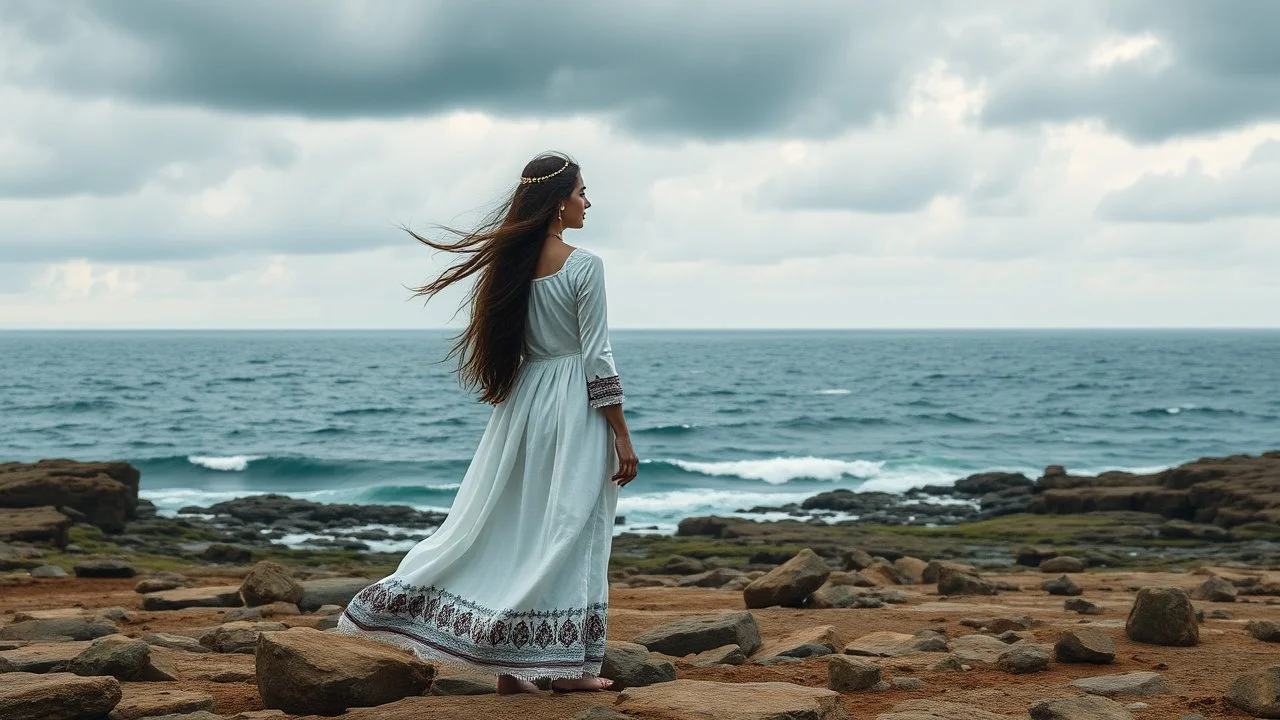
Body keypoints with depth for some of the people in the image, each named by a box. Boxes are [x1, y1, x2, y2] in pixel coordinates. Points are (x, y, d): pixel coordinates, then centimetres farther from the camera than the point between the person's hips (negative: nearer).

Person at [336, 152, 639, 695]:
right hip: (575, 406, -6)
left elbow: (508, 345, 12)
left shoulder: (512, 263, 7)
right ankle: (564, 664, 4)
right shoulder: (584, 266, -13)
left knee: (506, 526, 9)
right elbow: (597, 358, -13)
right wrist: (622, 436, -8)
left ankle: (509, 665, 8)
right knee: (570, 531, 0)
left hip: (521, 401, 7)